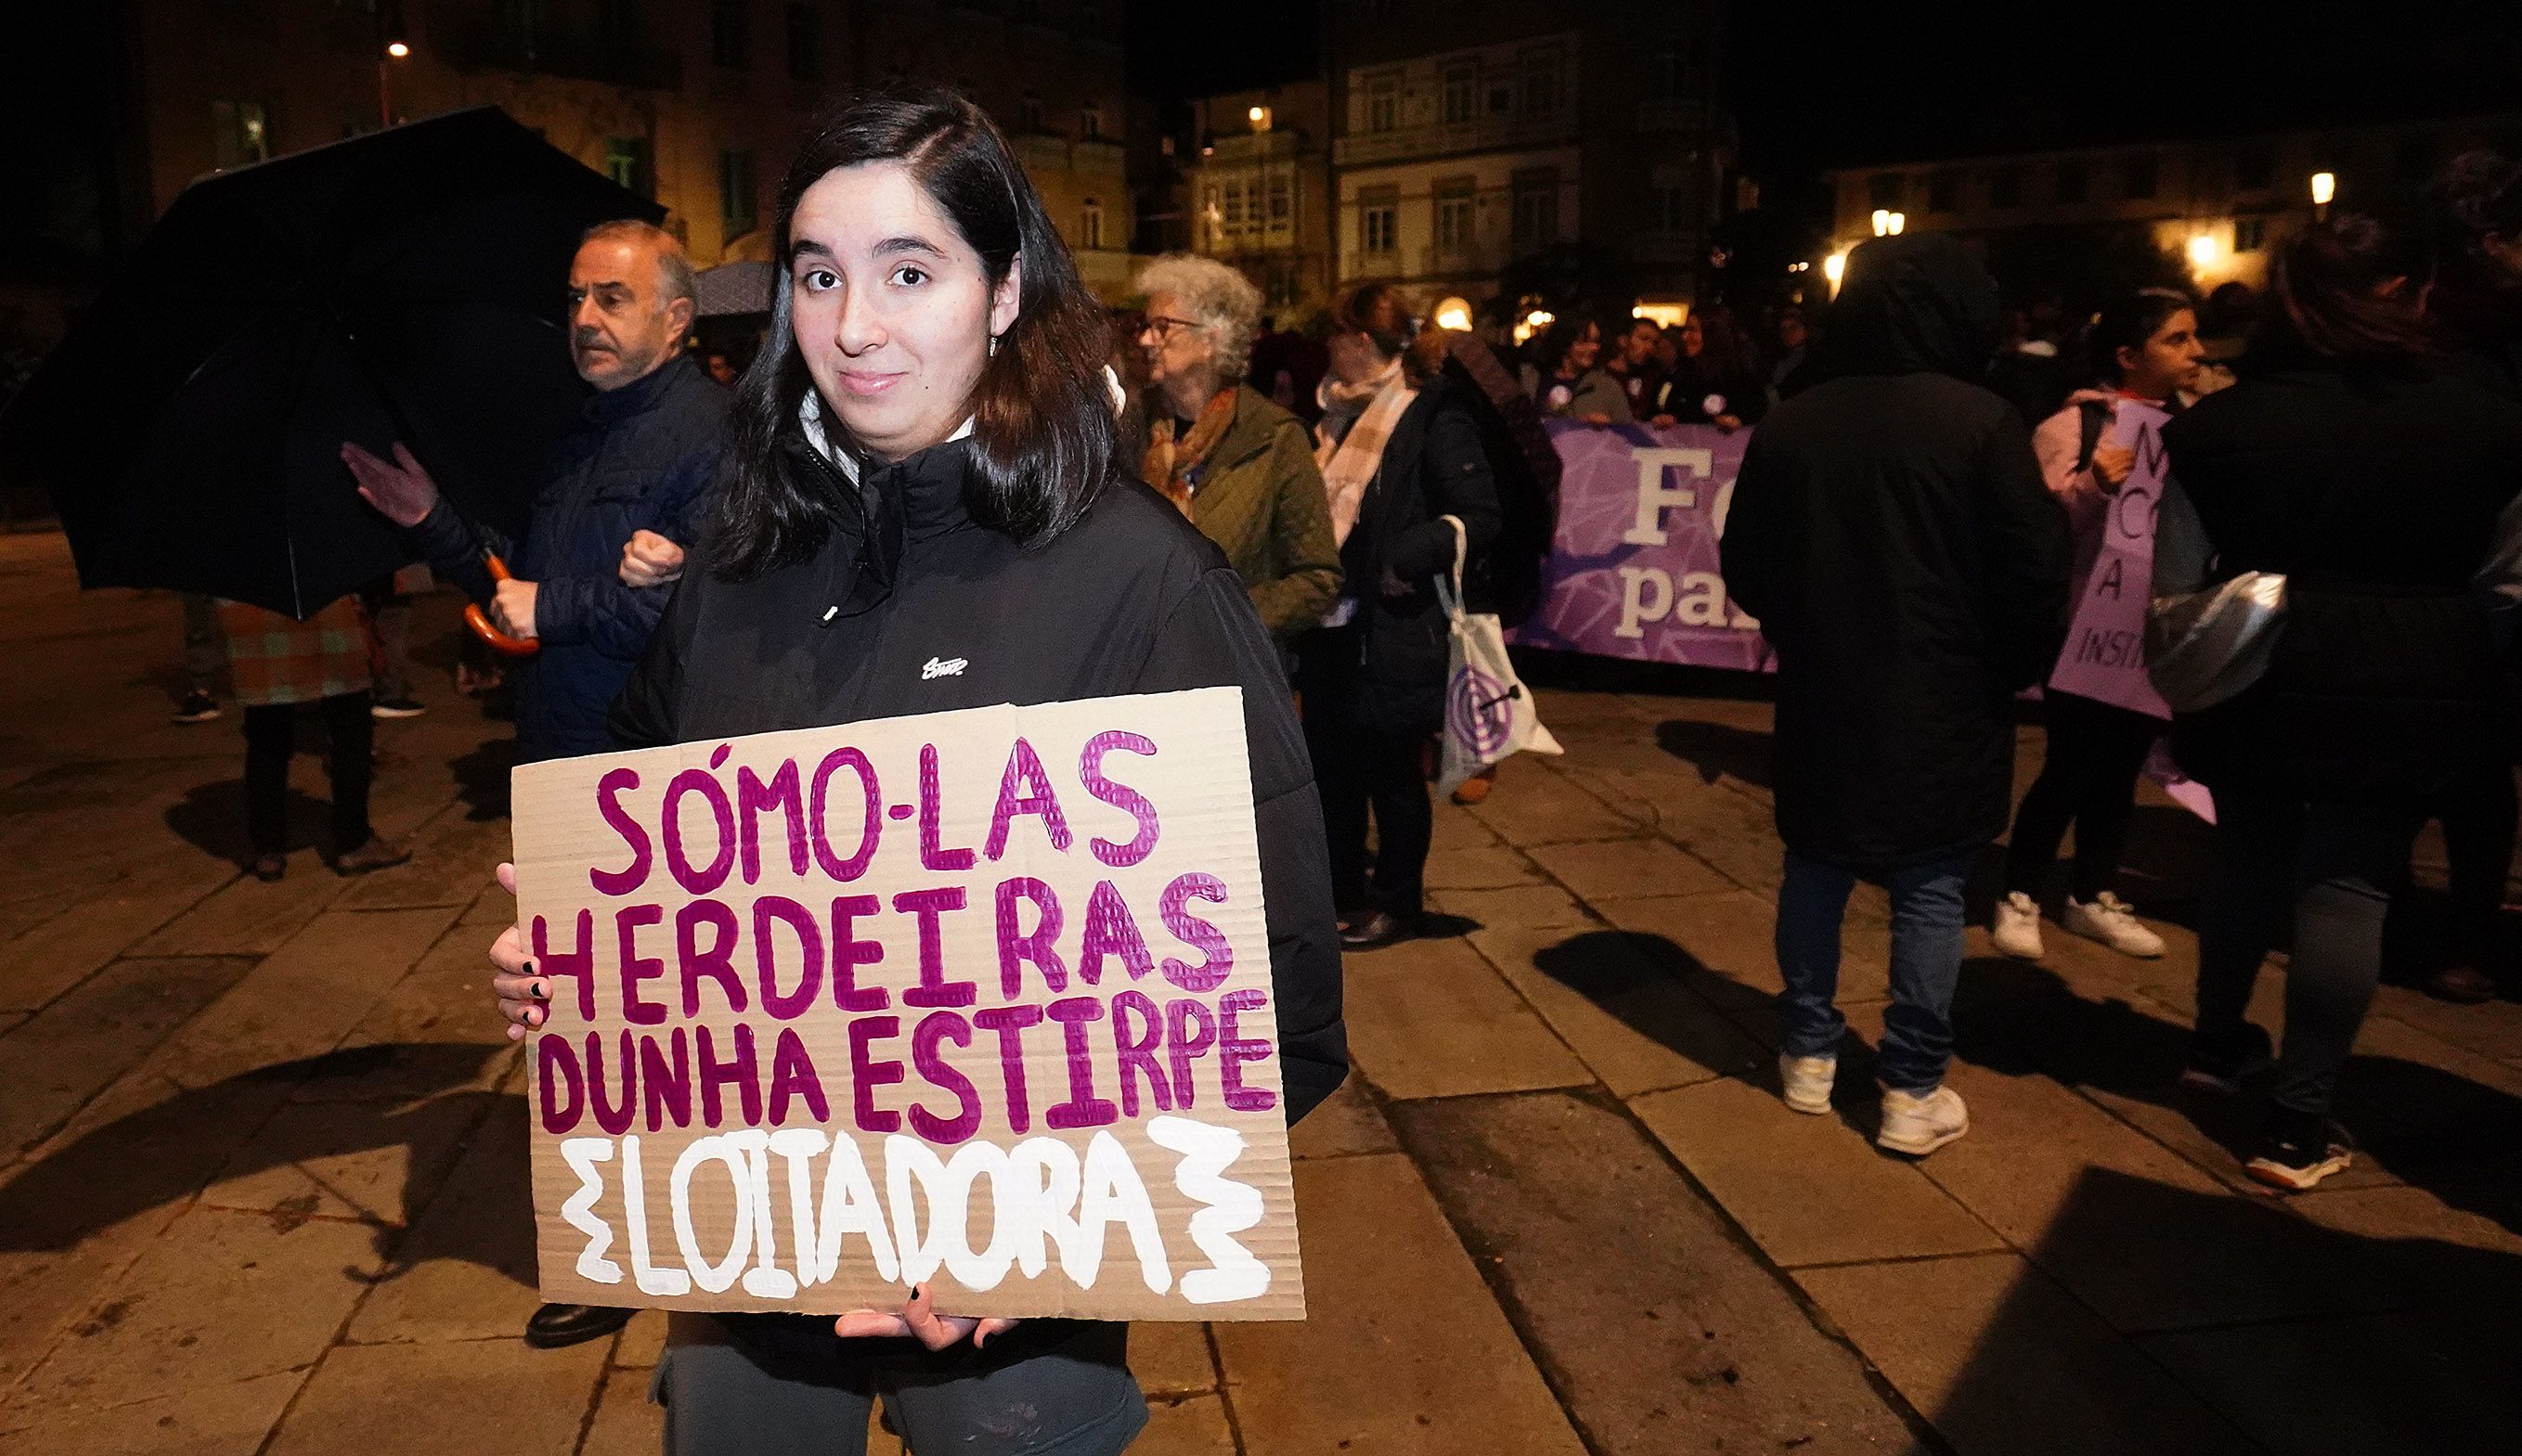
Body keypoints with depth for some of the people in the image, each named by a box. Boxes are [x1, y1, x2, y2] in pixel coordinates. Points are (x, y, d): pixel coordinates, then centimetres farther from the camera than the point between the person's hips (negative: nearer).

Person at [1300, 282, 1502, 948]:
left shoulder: (1434, 414, -12)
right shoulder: (1339, 413, 12)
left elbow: (1479, 518, -17)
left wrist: (1405, 561, -25)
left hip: (1393, 634, -8)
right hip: (1330, 627, 8)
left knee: (1392, 774, 7)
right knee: (1330, 767, 16)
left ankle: (1396, 903, 24)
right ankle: (1340, 889, 33)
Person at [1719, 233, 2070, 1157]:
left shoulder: (1790, 424, 0)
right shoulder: (1979, 420, -12)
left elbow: (1744, 564, 7)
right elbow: (2035, 569, -11)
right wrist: (2017, 666, 5)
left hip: (1821, 690, 4)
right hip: (1943, 697, -4)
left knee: (1816, 869, 15)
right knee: (1929, 888, 4)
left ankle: (1810, 1055, 24)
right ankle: (1913, 1092, 9)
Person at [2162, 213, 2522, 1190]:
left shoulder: (2218, 423, -4)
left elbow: (2176, 581, 0)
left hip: (2257, 678, 2)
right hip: (2408, 692, -2)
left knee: (2248, 857, 20)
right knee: (2350, 882, 2)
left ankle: (2218, 1044, 37)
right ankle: (2298, 1120, 5)